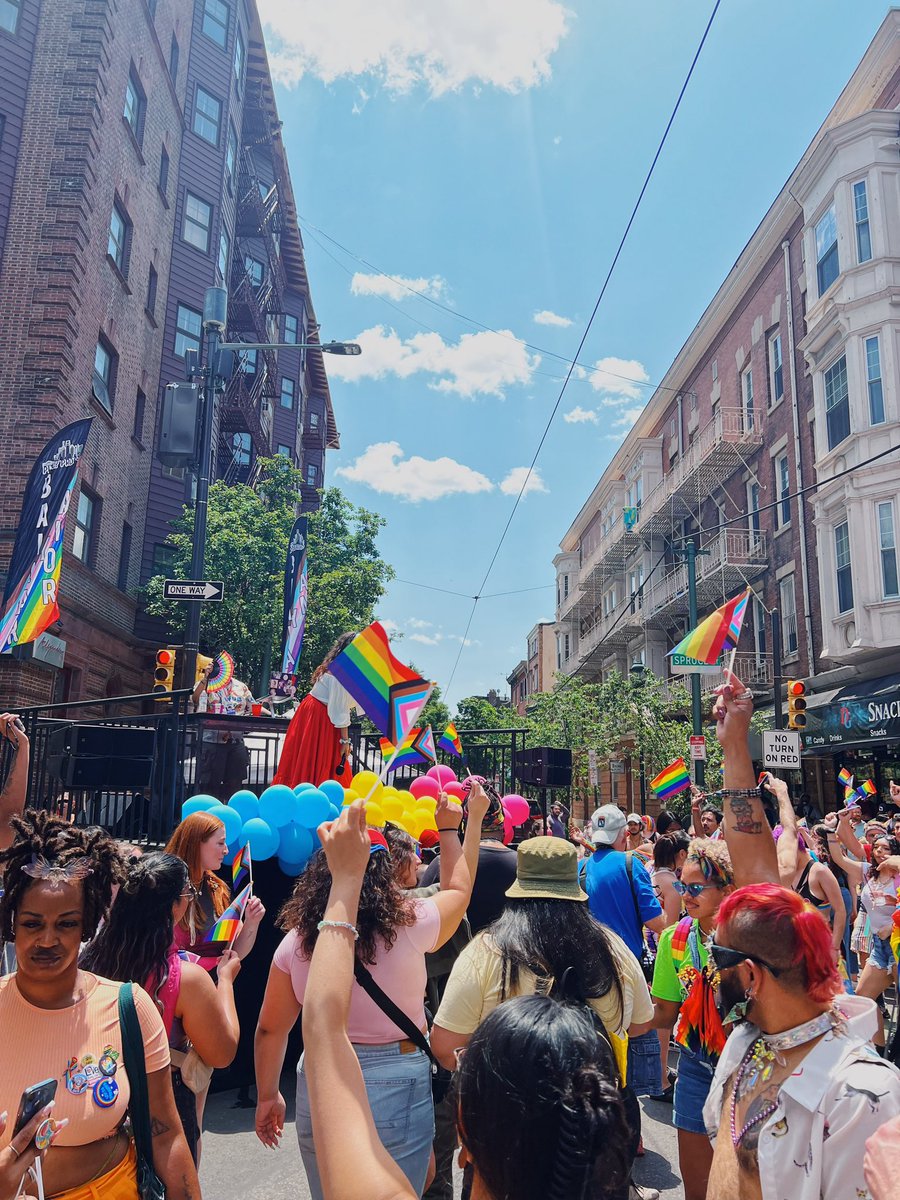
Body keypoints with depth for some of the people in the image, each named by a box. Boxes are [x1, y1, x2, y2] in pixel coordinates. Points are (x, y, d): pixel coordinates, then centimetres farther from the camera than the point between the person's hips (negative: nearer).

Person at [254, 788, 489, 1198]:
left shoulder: (297, 941, -7)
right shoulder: (408, 927, -15)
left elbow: (270, 1029, 3)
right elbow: (458, 888, 5)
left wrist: (267, 1096, 17)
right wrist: (452, 828, 18)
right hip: (397, 1090, -3)